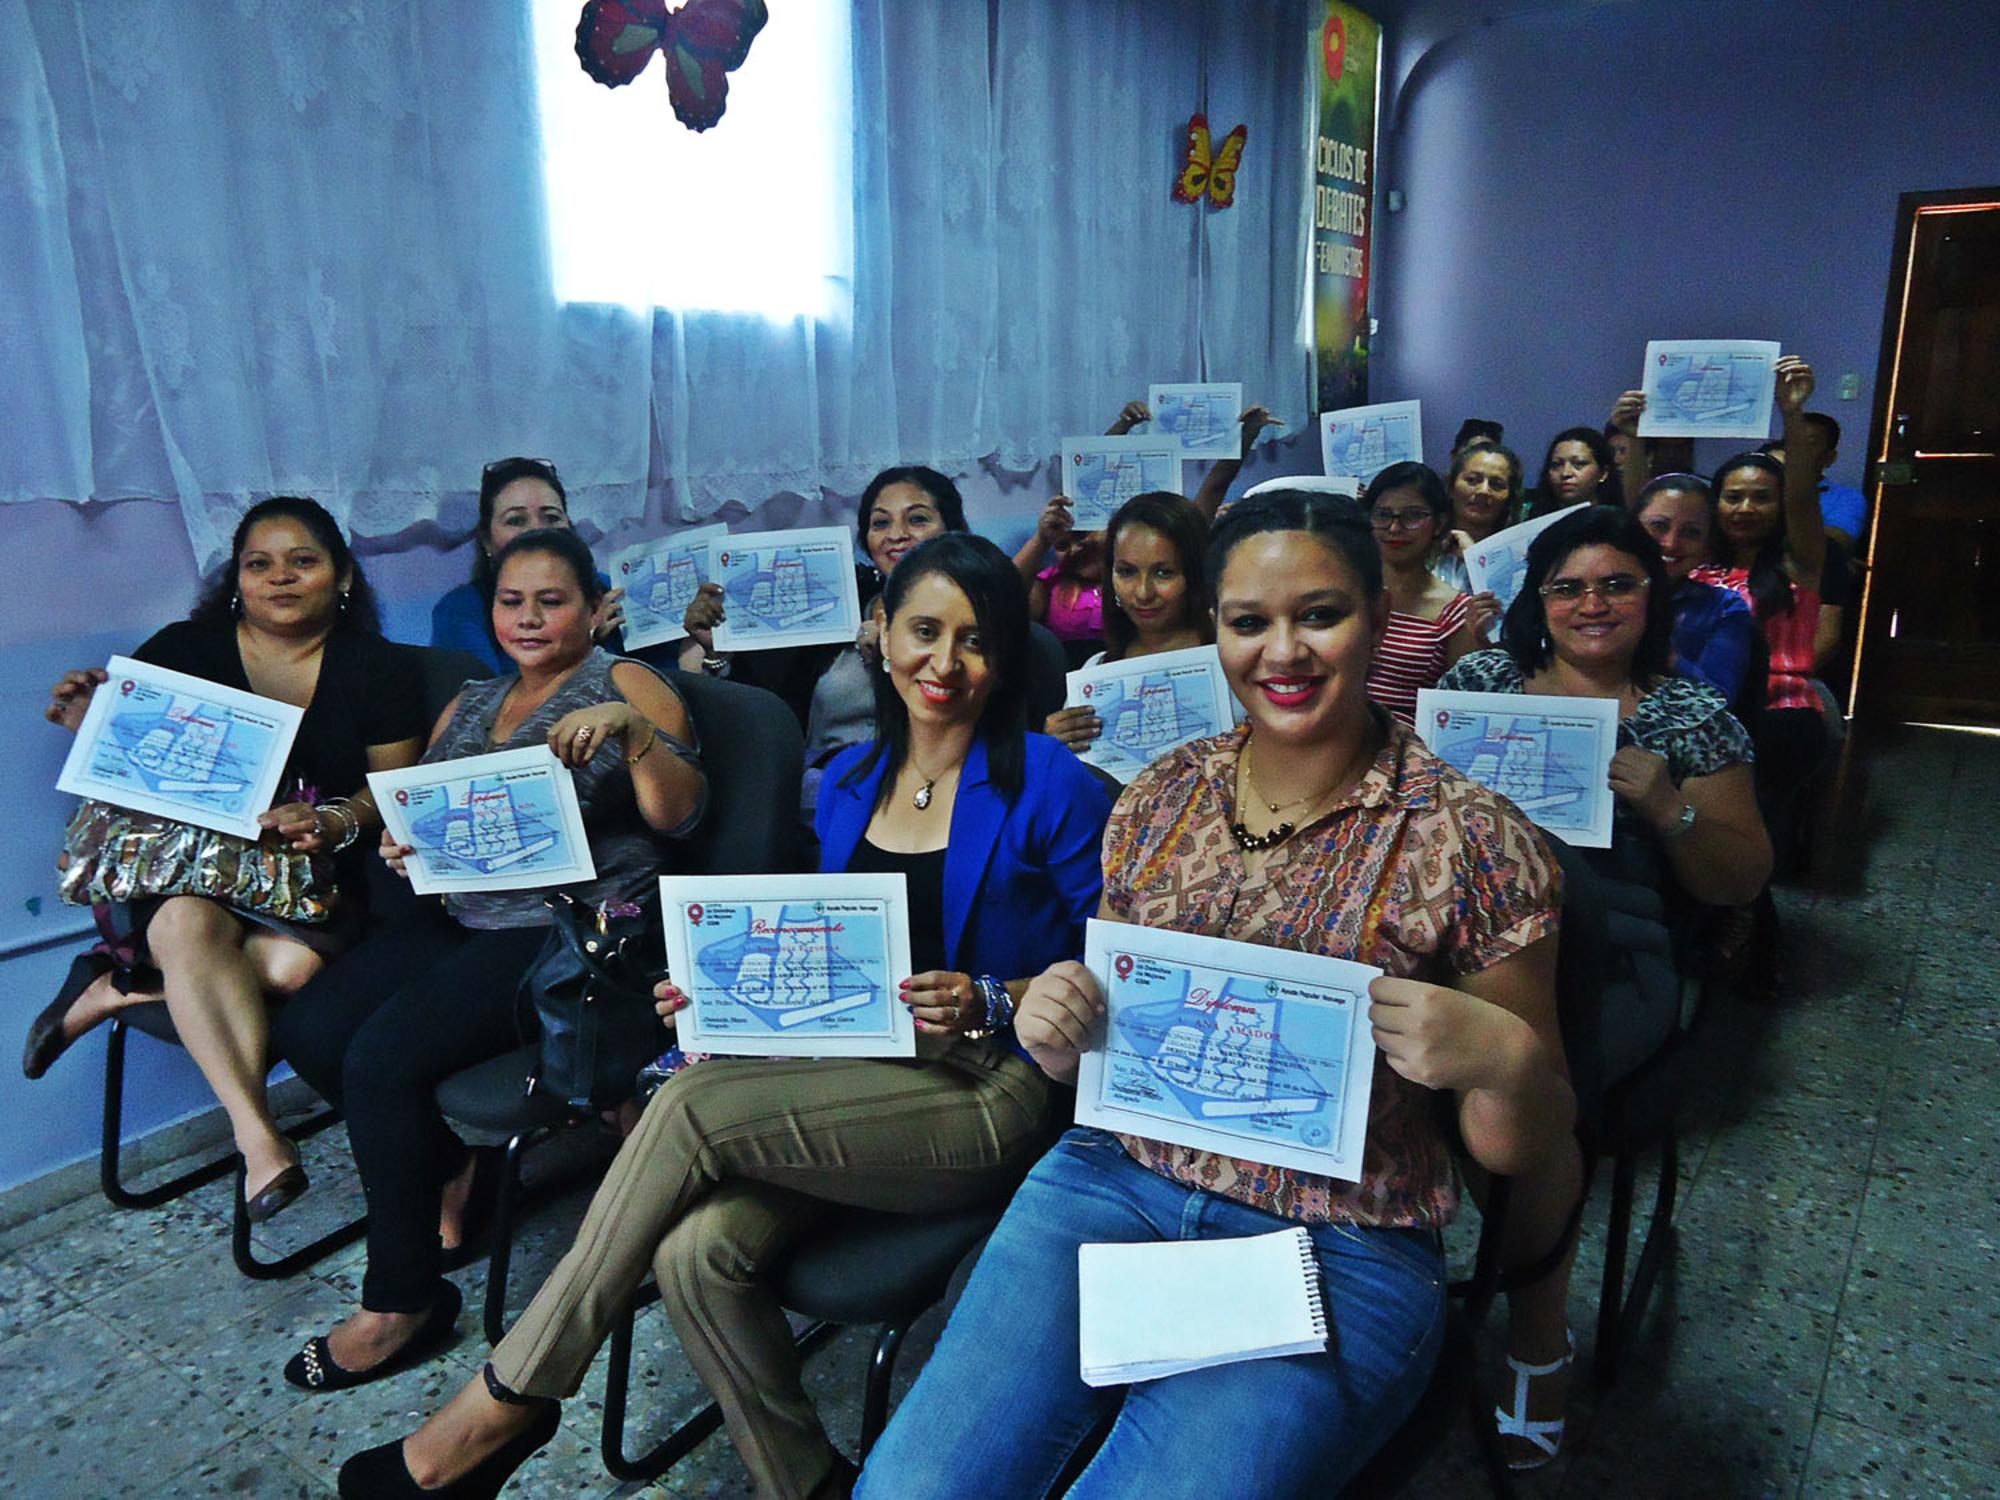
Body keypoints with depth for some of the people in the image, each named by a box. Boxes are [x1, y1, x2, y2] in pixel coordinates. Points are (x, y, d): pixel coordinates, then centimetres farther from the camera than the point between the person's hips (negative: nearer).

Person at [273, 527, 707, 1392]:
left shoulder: (625, 685, 0)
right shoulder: (469, 704, 20)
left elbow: (680, 815, -11)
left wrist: (633, 728, -26)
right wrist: (401, 843, -1)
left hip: (573, 930, -7)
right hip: (462, 919, 8)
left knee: (382, 1057, -21)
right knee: (308, 1032, -11)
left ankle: (402, 1301, -3)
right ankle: (453, 1164, 11)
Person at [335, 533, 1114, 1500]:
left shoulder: (1048, 786, -7)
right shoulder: (849, 781, 11)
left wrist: (990, 1002, -19)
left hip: (989, 1098, -5)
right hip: (856, 1079, 6)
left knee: (692, 1103, -24)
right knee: (695, 1252, -24)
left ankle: (510, 1400, -5)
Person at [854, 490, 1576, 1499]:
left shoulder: (1471, 840, -8)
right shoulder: (1162, 797, 4)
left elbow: (1525, 1150, -1)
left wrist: (1505, 1059, -23)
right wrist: (1055, 1028, -8)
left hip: (1336, 1254, -3)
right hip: (1114, 1182, 3)